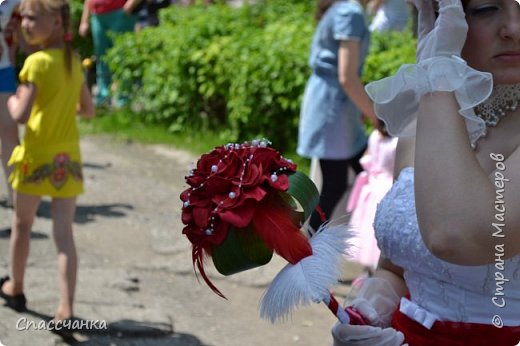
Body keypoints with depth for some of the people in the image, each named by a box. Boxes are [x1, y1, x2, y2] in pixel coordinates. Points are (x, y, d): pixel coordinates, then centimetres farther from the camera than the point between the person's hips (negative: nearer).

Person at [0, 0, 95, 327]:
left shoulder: (37, 62, -17)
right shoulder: (74, 61, 5)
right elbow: (89, 110, 14)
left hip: (38, 155, -5)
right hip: (68, 157, 5)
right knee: (64, 234, 1)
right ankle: (67, 308, -8)